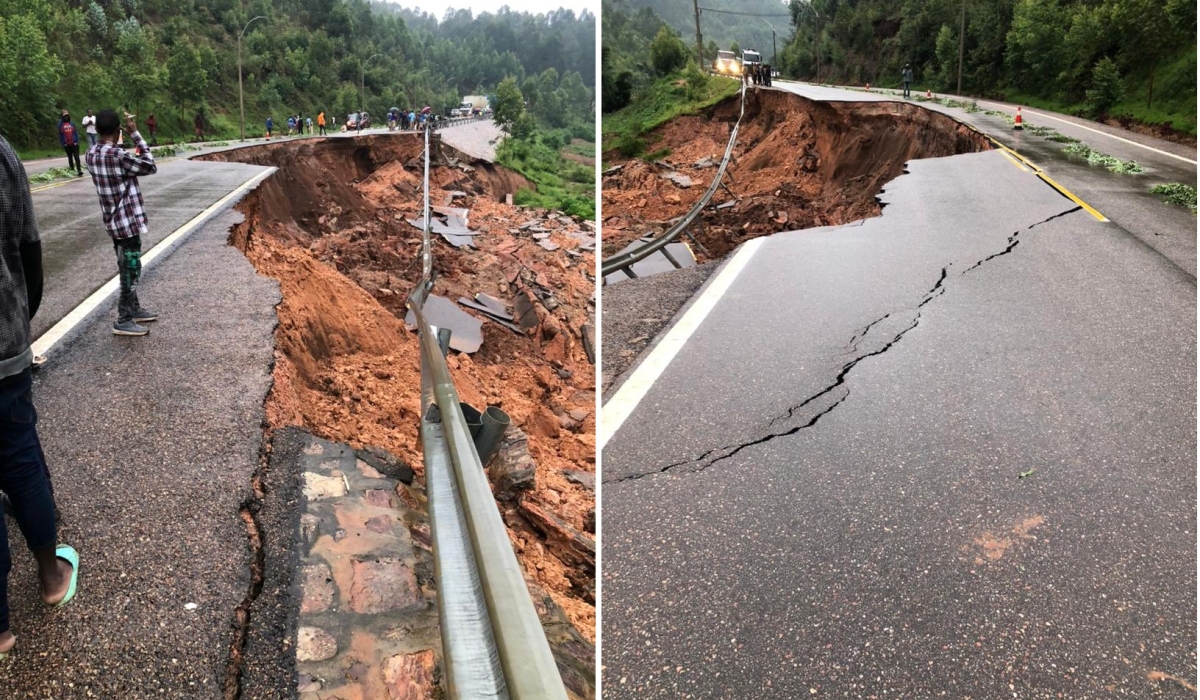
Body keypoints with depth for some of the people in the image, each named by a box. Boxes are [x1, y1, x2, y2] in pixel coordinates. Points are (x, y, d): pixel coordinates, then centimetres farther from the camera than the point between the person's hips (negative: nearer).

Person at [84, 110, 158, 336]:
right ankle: (123, 320, 4)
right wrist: (135, 133, -11)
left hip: (114, 220, 9)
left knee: (127, 268, 20)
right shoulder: (118, 155, -21)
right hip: (128, 220, -9)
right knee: (131, 269, -1)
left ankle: (134, 309, 33)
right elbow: (150, 167, -12)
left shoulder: (91, 154, 4)